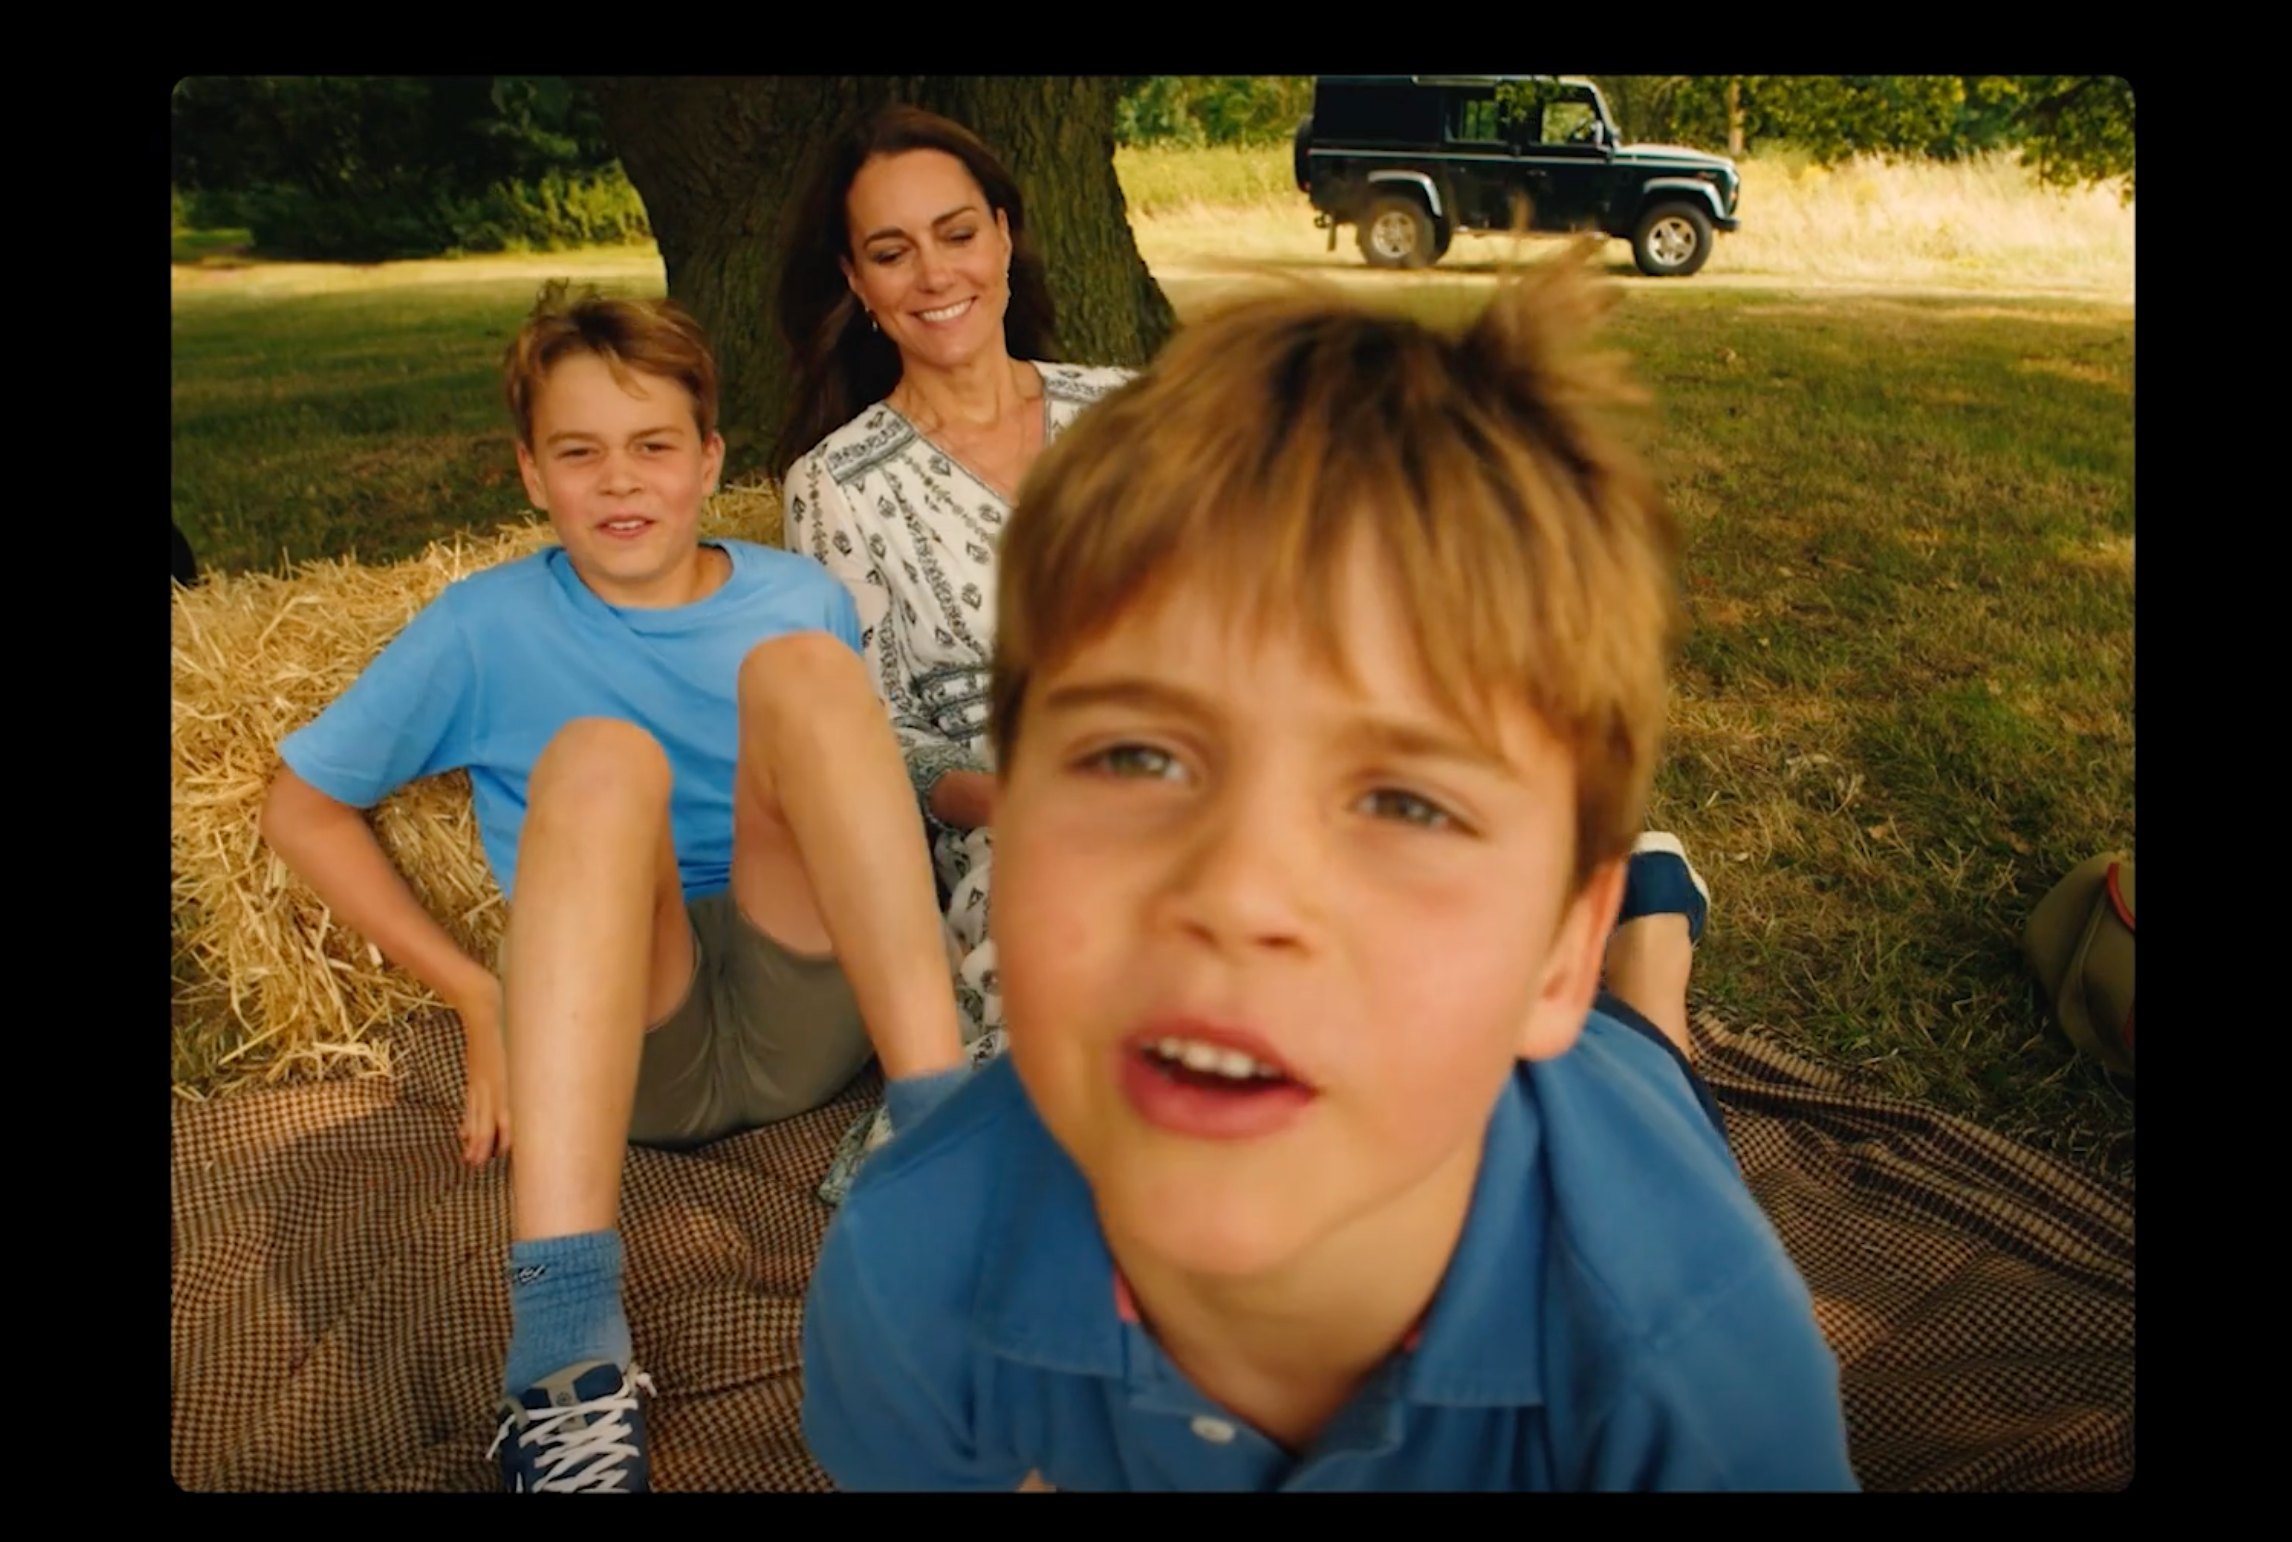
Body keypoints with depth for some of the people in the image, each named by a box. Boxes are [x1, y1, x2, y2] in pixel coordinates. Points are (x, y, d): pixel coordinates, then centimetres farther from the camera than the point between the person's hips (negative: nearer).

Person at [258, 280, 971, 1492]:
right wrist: (476, 994, 0)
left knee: (801, 667, -20)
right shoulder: (486, 629, 5)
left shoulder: (800, 603, 9)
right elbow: (304, 808, 11)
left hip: (808, 1016, 1)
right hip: (617, 1043, 0)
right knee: (598, 758, -30)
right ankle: (564, 1341, -43)